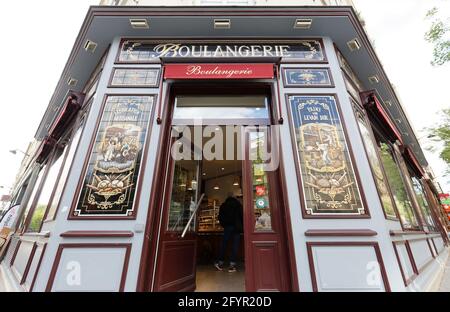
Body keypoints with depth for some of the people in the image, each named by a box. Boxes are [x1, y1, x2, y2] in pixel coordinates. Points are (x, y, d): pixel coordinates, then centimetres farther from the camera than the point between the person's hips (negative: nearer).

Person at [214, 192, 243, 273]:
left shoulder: (223, 205, 6)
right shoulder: (238, 204, 1)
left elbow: (220, 217, 7)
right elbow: (242, 215, -3)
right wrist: (242, 226, 6)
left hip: (227, 227, 2)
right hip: (237, 227, -1)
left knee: (224, 244, 10)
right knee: (235, 245, 3)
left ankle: (220, 263, 13)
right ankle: (232, 265, 2)